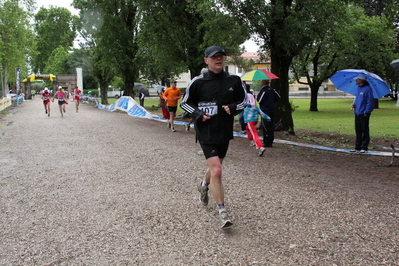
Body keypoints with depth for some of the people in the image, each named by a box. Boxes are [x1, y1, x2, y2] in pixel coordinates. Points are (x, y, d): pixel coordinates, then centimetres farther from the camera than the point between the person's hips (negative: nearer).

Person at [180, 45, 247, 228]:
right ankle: (222, 212, -6)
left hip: (225, 131, 4)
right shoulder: (198, 82, -5)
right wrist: (199, 115, -11)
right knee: (216, 171, -15)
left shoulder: (234, 81, 2)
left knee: (215, 167, 21)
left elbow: (243, 100, 13)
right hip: (206, 132, -4)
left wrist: (233, 108, -7)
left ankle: (204, 185, 55)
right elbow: (185, 103, 5)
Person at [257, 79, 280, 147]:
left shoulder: (263, 90, -15)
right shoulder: (272, 89, 7)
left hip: (265, 111, -7)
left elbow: (259, 100, -14)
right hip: (272, 110, 7)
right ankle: (270, 141, 18)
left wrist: (256, 97, 6)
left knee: (265, 127, -3)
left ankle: (266, 143, -2)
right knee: (271, 126, 12)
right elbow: (278, 98, 11)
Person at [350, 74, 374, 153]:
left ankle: (364, 147, 7)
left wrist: (366, 112, -16)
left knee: (365, 131, 0)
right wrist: (354, 104, 5)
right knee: (358, 131, 11)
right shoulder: (358, 88, 14)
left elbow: (370, 101, -12)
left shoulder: (368, 89, -10)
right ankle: (357, 147, 18)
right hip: (357, 113, 8)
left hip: (364, 114, -8)